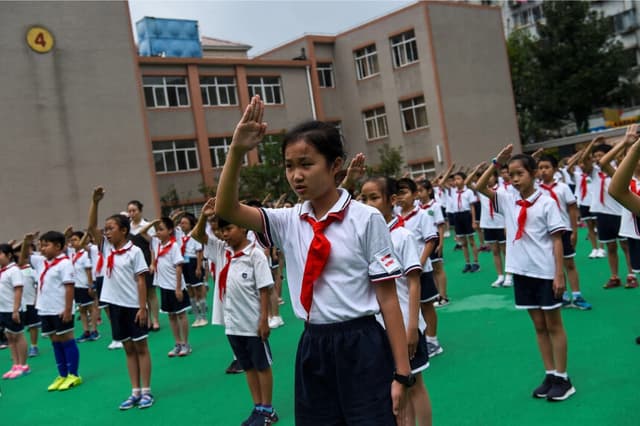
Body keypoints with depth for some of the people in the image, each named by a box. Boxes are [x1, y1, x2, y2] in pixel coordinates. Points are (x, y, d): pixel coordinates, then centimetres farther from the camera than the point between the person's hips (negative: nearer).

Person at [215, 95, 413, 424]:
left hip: (361, 348, -4)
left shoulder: (367, 219, -9)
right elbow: (226, 210, -7)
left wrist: (401, 372, -8)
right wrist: (237, 152, -21)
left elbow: (388, 299, -8)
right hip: (312, 350, 5)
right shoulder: (288, 222, 3)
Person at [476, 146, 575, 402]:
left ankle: (562, 378, 14)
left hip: (545, 273, -5)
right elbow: (480, 187, -1)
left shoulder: (546, 203, -9)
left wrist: (559, 274, -12)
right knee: (539, 326, 13)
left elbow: (557, 240, -9)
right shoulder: (508, 201, 3)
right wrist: (496, 162, -10)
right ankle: (550, 375, 23)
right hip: (522, 272, 5)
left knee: (553, 326, 6)